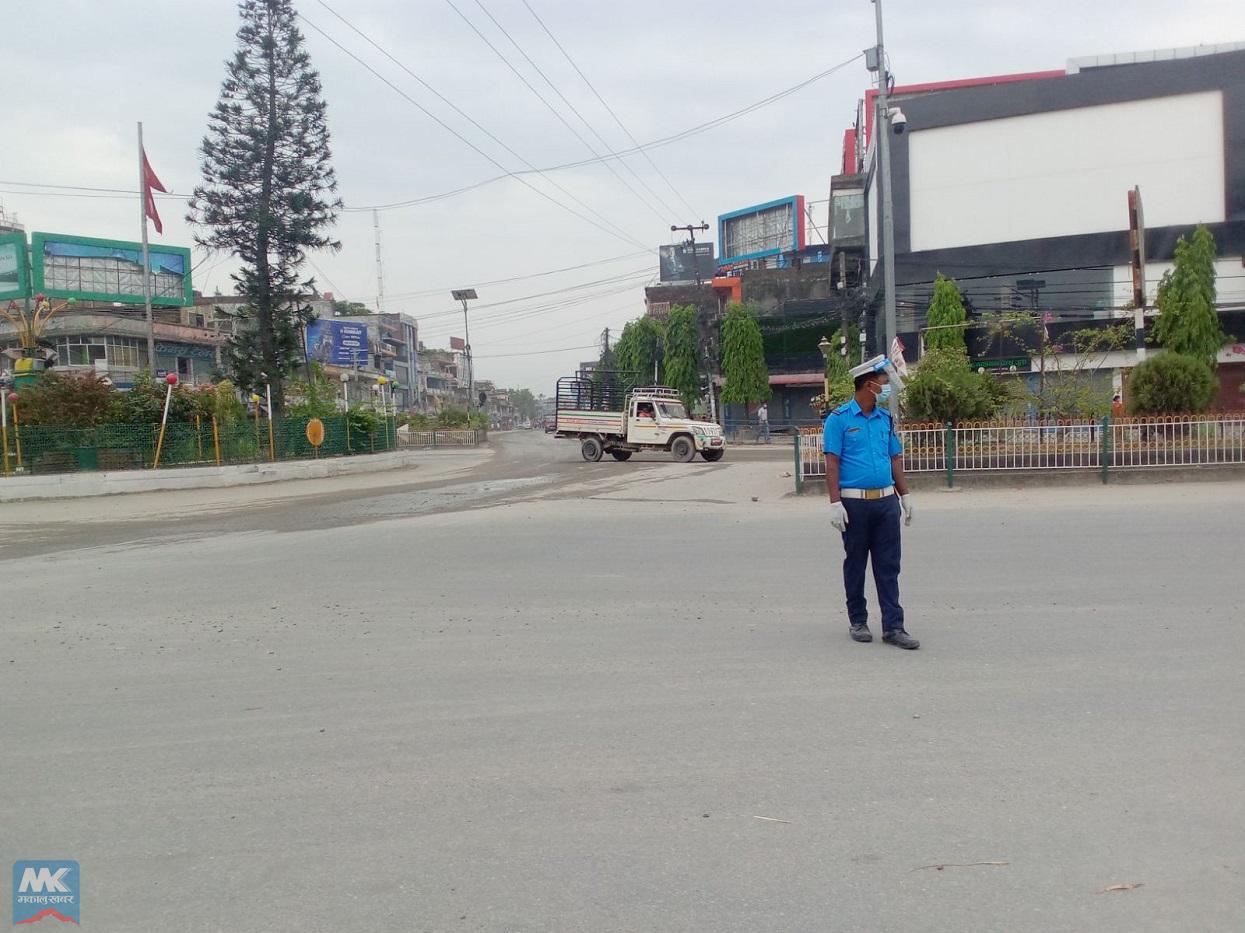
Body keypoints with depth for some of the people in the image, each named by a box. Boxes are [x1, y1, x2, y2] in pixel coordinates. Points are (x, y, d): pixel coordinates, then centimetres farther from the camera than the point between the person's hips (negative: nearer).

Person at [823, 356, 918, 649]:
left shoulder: (885, 418, 12)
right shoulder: (839, 419, -6)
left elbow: (895, 459, 17)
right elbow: (832, 463, -9)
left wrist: (905, 495, 14)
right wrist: (835, 504, -15)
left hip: (887, 501, 5)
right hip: (854, 502, -5)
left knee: (889, 566, 3)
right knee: (855, 564, 7)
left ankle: (893, 627, 5)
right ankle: (858, 621, 20)